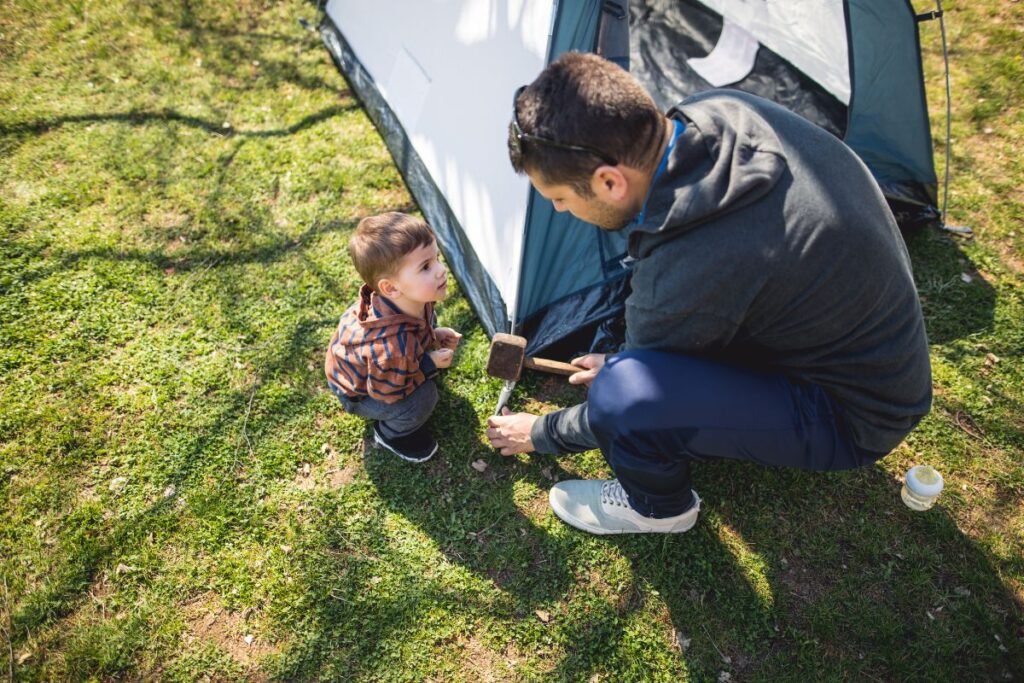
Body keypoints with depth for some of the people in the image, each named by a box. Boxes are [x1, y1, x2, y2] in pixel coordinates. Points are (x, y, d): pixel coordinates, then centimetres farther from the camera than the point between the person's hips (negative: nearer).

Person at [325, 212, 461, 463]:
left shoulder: (408, 299, -23)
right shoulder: (393, 346, -47)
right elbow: (386, 392, -30)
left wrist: (435, 334, -13)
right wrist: (428, 366, -27)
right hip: (358, 391, -7)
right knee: (423, 398, -25)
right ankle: (391, 434, 4)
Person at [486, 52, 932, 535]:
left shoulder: (695, 269, -36)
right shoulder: (723, 111, -14)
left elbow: (628, 402, -16)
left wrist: (541, 434, 4)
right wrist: (623, 363, 12)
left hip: (853, 417, -7)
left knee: (624, 395, -28)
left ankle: (657, 506, 5)